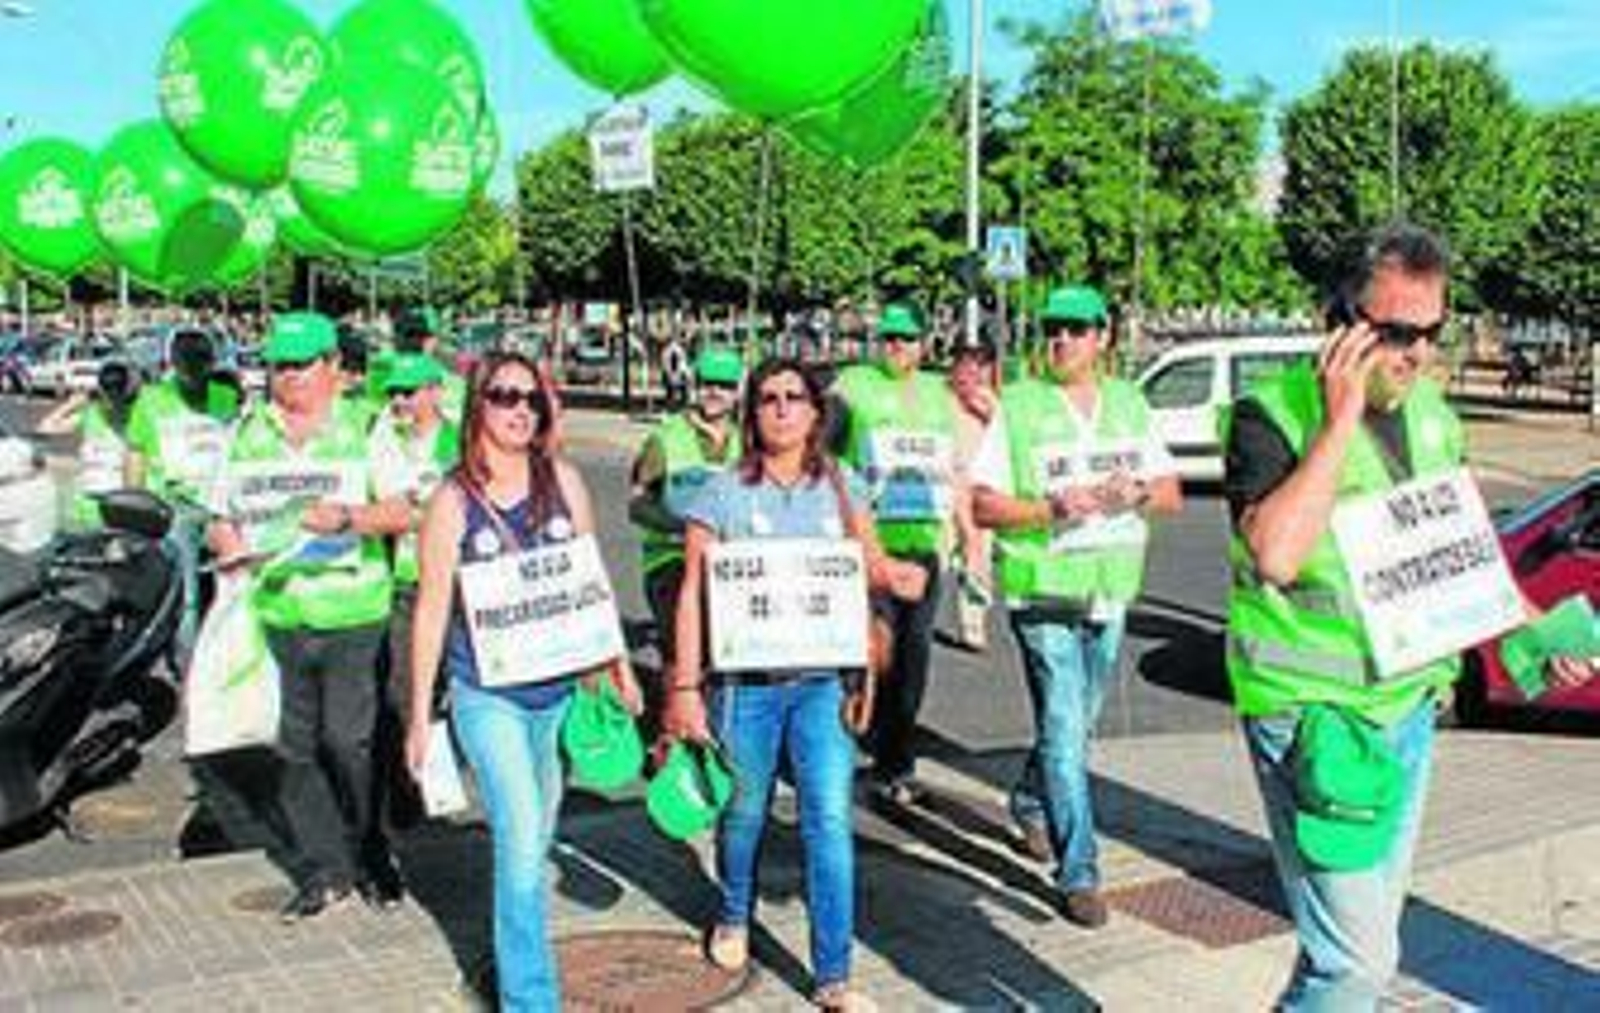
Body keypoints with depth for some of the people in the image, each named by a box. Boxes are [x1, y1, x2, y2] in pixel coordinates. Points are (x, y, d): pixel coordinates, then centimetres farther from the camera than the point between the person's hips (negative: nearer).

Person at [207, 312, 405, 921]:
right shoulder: (249, 434, 13)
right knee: (297, 750, 8)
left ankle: (367, 858, 18)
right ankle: (321, 871, 20)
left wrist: (348, 517, -21)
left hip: (351, 613, -4)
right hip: (278, 614, 4)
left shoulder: (363, 429, 2)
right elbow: (222, 516, 16)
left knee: (346, 741, -3)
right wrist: (228, 543, -5)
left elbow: (401, 509, -4)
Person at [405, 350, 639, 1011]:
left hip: (559, 689, 4)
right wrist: (419, 715, -1)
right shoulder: (453, 501, -6)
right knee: (521, 841, -10)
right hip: (488, 696, -3)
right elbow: (432, 608, -3)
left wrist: (618, 665, 14)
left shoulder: (563, 480, 2)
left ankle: (516, 943, 38)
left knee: (535, 841, 16)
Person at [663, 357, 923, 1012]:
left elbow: (870, 563, 17)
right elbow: (693, 593, -3)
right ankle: (734, 919, 43)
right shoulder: (723, 493, -2)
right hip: (745, 680, -1)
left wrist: (894, 576, -8)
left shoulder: (841, 488, 7)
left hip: (822, 679, 1)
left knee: (829, 820, -5)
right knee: (745, 811, 13)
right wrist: (685, 685, -8)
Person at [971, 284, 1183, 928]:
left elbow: (1172, 492, 12)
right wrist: (1052, 508, -22)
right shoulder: (1017, 407, -4)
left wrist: (1136, 493, -10)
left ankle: (1031, 803, 44)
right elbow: (984, 507, -8)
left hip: (1110, 590, 5)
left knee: (1077, 722, 18)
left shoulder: (1129, 404, 11)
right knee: (1065, 730, -8)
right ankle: (1078, 873, -3)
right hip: (1043, 590, -5)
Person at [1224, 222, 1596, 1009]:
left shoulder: (1430, 409, 8)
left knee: (1366, 935, 17)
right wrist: (1340, 421, -26)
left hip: (1410, 704, 7)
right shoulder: (1273, 413, -15)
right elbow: (1274, 553, -30)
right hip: (1315, 715, -7)